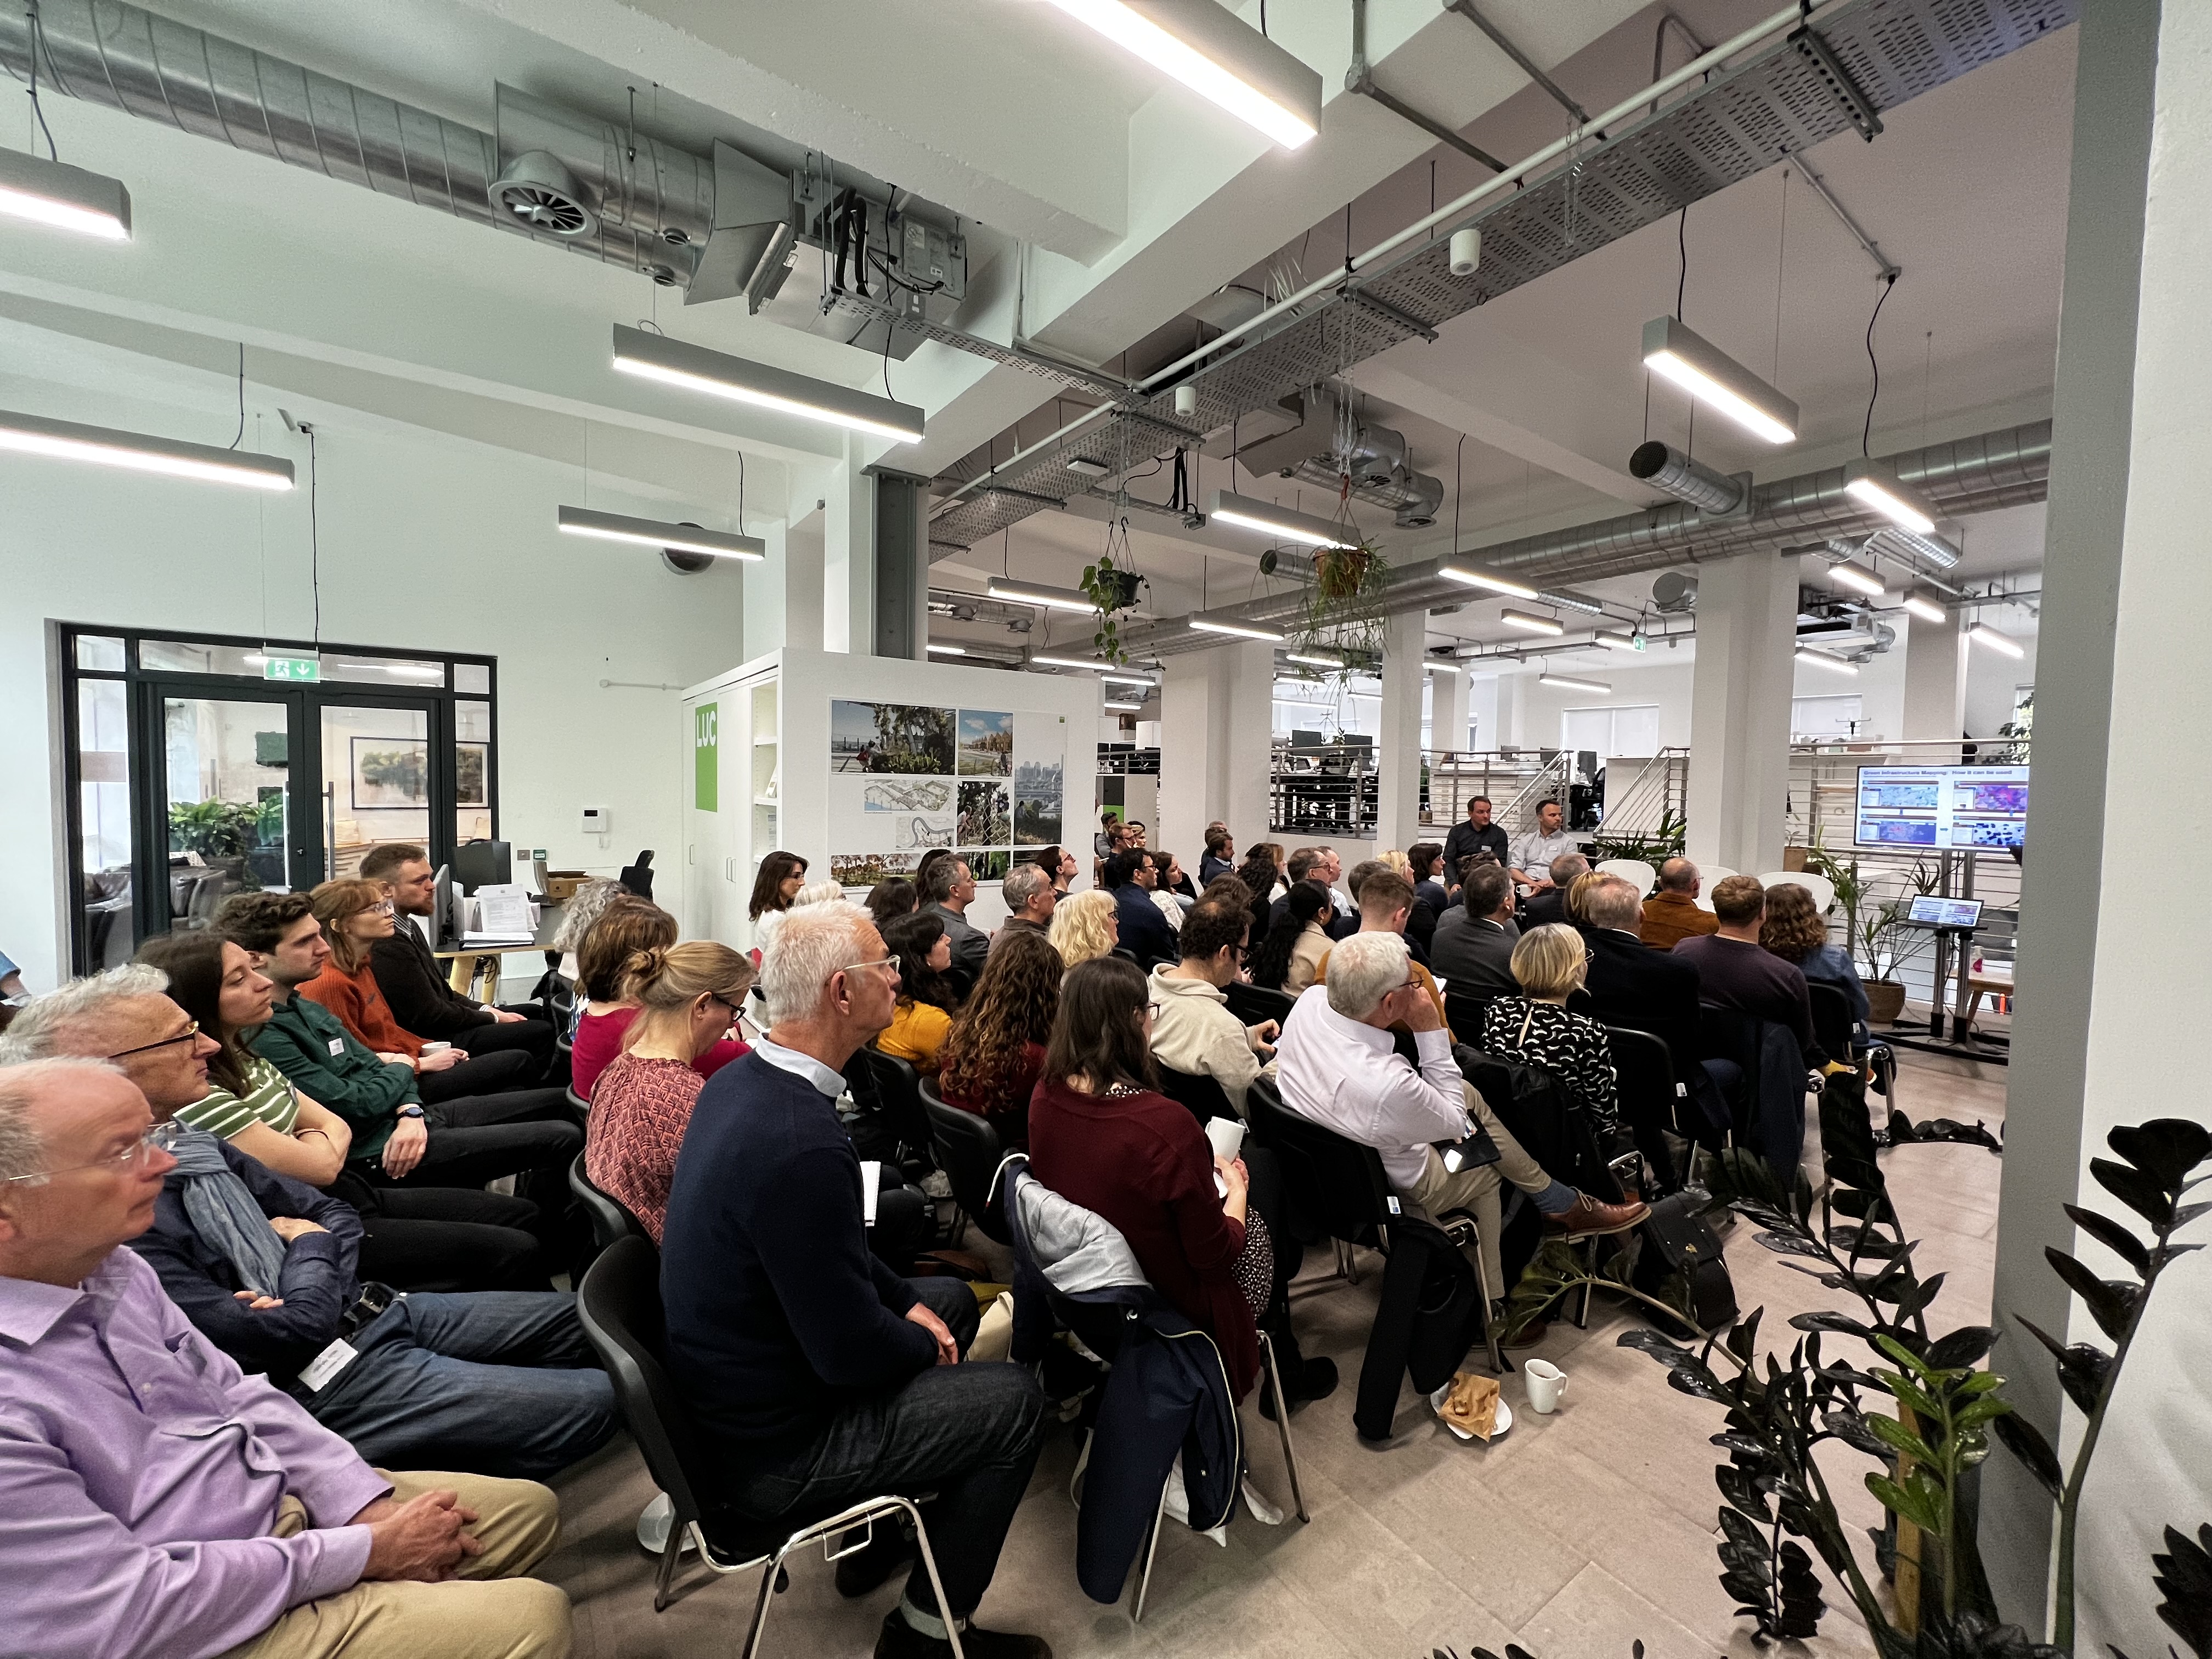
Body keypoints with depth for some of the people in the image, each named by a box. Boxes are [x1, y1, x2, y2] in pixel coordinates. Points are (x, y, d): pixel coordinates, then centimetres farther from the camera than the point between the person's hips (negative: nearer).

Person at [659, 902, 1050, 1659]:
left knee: (952, 1297, 20)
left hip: (729, 1383, 8)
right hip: (772, 1444, -8)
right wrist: (924, 1343, -6)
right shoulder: (800, 1141, -36)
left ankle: (882, 1533, 34)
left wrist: (909, 1303, 3)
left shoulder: (739, 1081, -6)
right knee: (1016, 1400, 0)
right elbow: (851, 1354, -26)